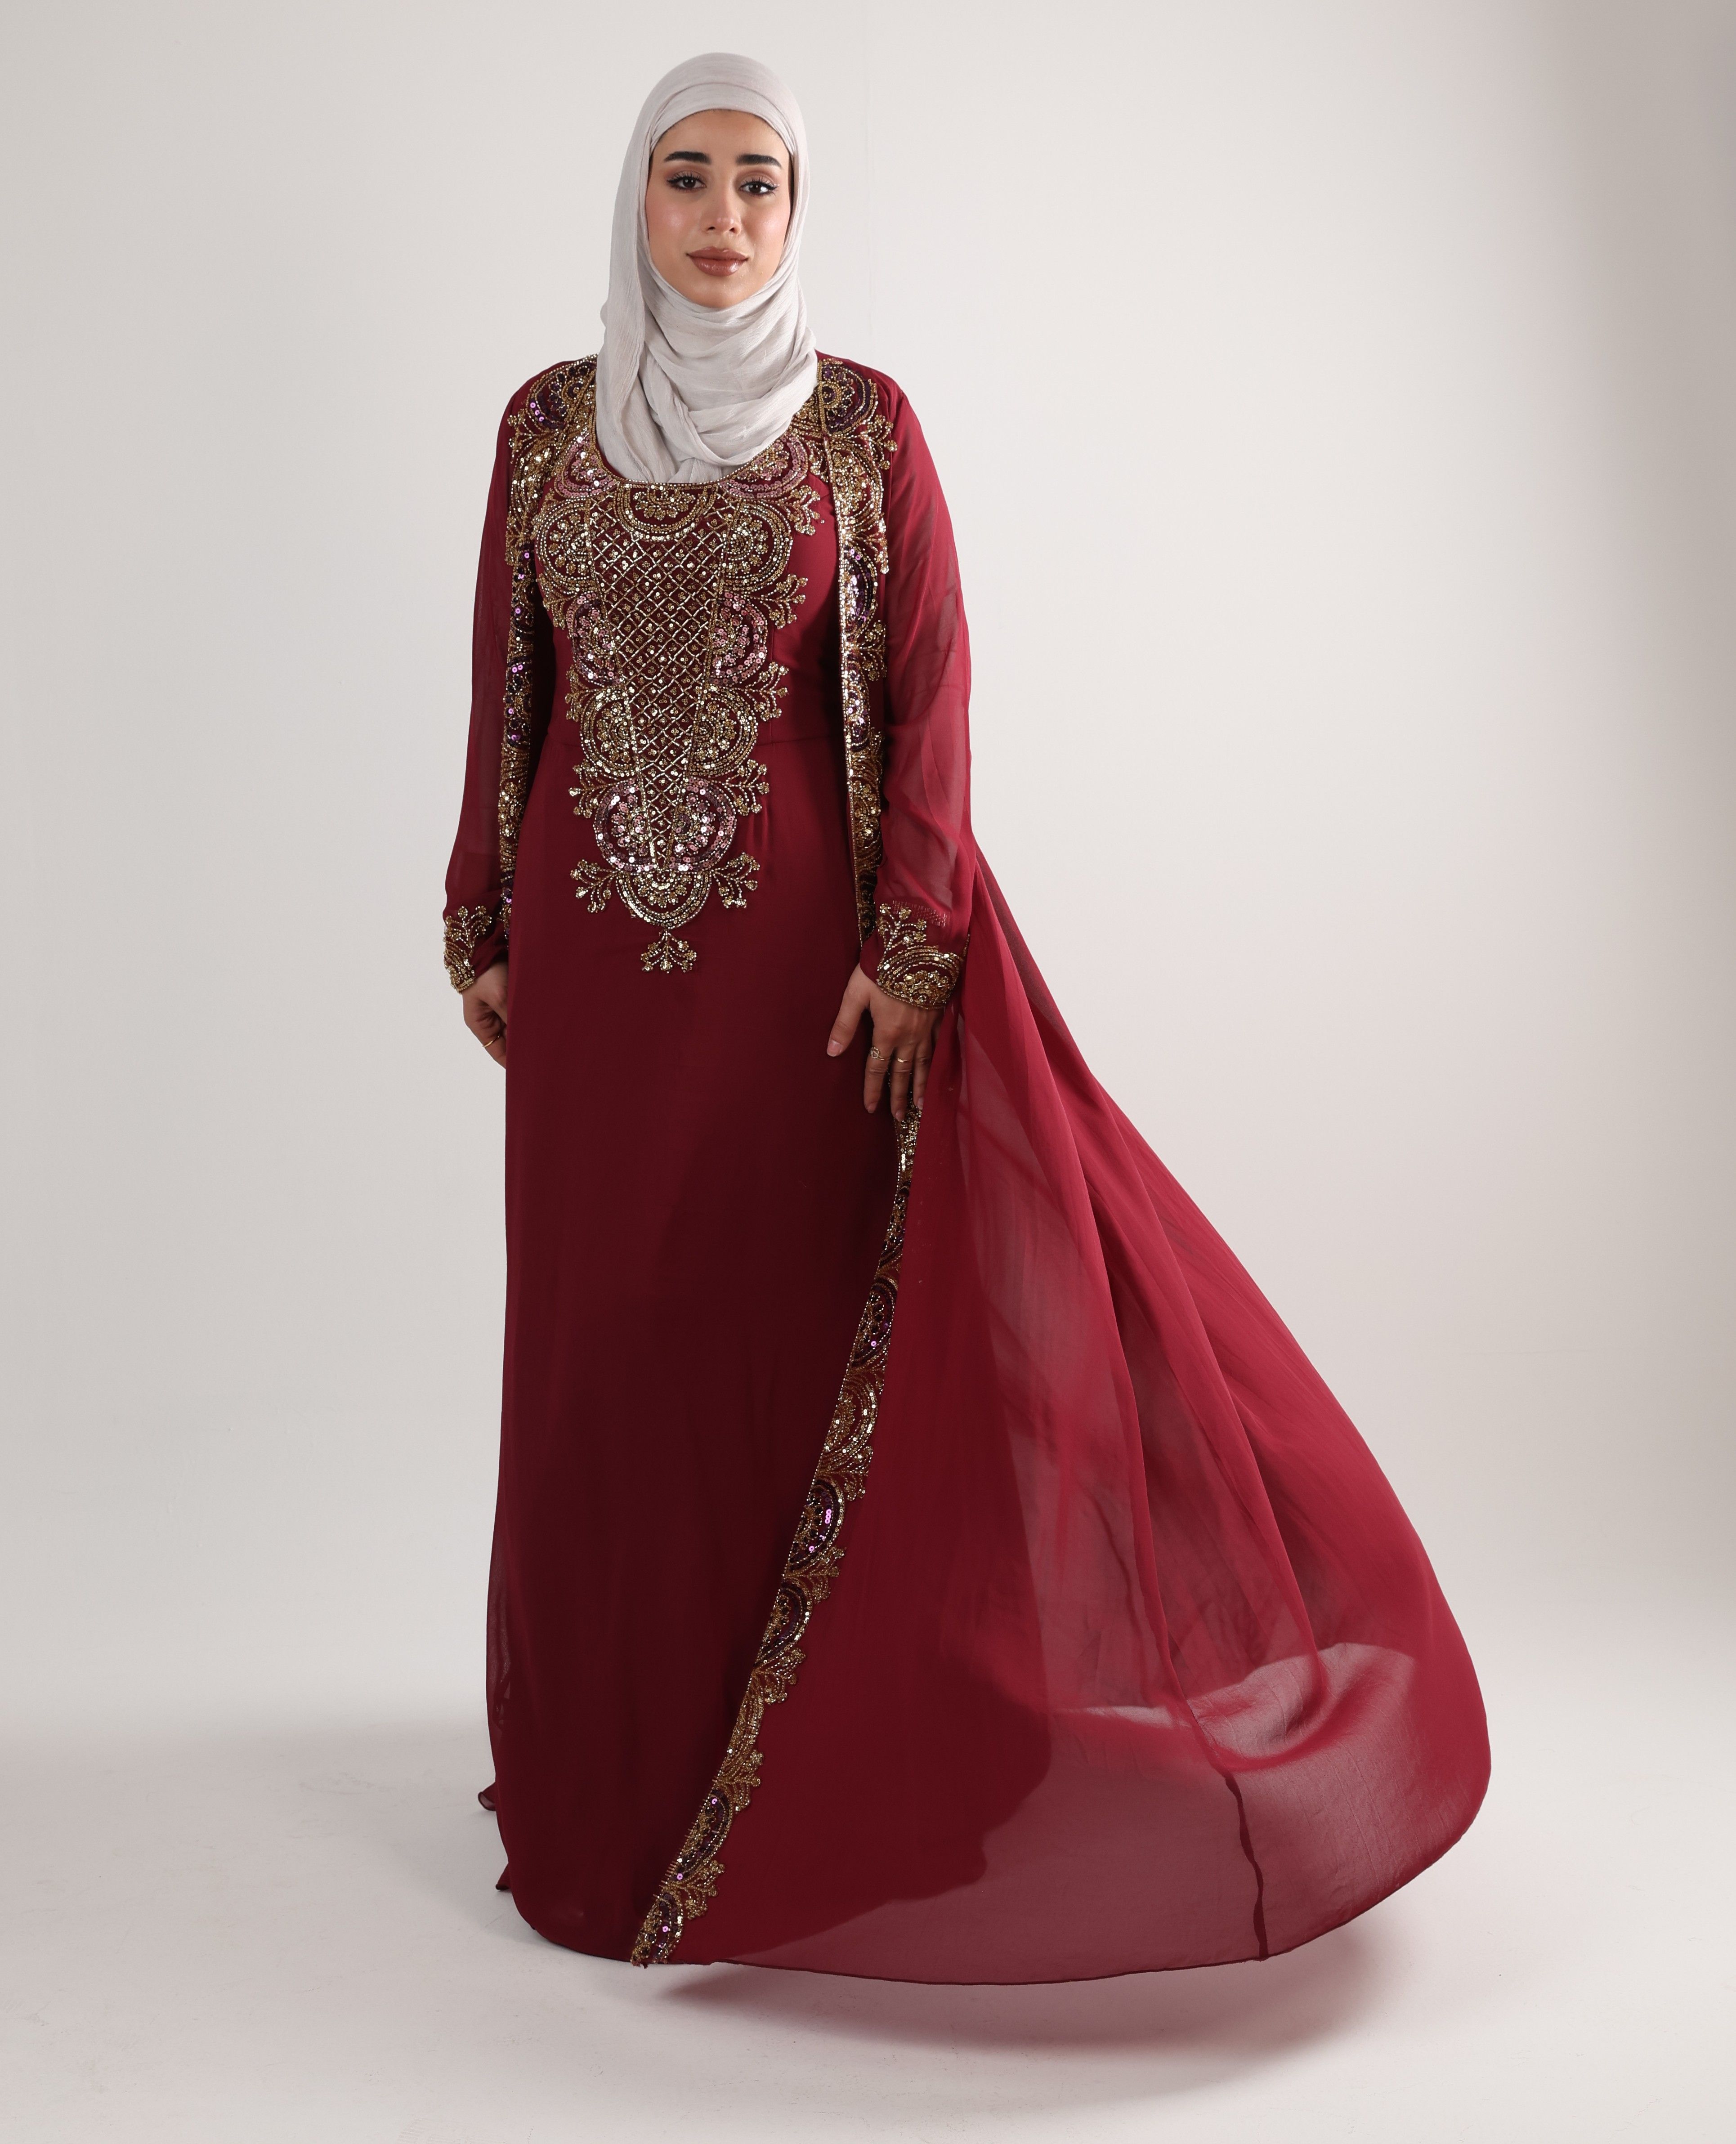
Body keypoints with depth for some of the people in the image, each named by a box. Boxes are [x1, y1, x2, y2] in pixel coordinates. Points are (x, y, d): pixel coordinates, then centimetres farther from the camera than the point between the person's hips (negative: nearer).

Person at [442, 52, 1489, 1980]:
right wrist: (483, 930, 6)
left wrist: (912, 947, -12)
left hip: (793, 932, -2)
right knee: (602, 1332, 7)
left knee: (795, 1315, 2)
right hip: (593, 949, 3)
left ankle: (795, 1740, 18)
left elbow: (926, 692, -4)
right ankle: (613, 1734, 24)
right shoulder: (548, 423, 8)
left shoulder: (863, 422, 0)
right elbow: (506, 691, 9)